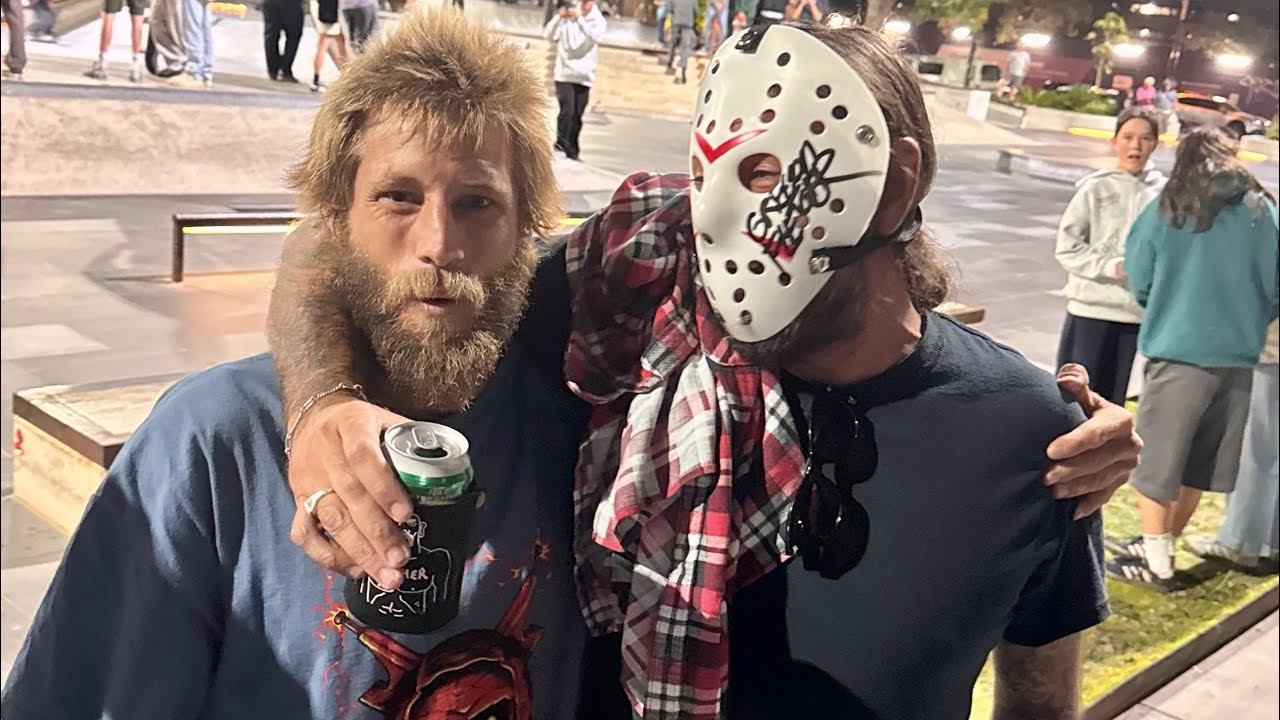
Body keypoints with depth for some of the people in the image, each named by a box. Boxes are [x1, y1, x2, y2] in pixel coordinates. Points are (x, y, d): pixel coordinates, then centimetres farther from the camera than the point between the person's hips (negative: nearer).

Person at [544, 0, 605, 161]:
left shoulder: (598, 20, 5)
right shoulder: (566, 17, 2)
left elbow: (594, 36, -16)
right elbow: (548, 35, -5)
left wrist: (580, 18, -23)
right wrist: (558, 16, -17)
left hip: (584, 77, 2)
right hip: (564, 74, -2)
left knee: (577, 116, 6)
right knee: (567, 111, -16)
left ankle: (572, 151, 16)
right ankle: (560, 145, -13)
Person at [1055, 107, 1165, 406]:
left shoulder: (1163, 192, 1)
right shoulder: (1096, 188, -4)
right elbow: (1067, 247, -6)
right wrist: (1113, 267, -15)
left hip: (1139, 311, 2)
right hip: (1091, 307, -2)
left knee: (1114, 400, 11)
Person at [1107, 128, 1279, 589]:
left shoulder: (1167, 212, -4)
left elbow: (1139, 282, 3)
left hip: (1178, 350, -4)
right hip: (1238, 356, 4)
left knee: (1156, 458, 6)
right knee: (1199, 462, 15)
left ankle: (1157, 562, 10)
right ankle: (1158, 545, 26)